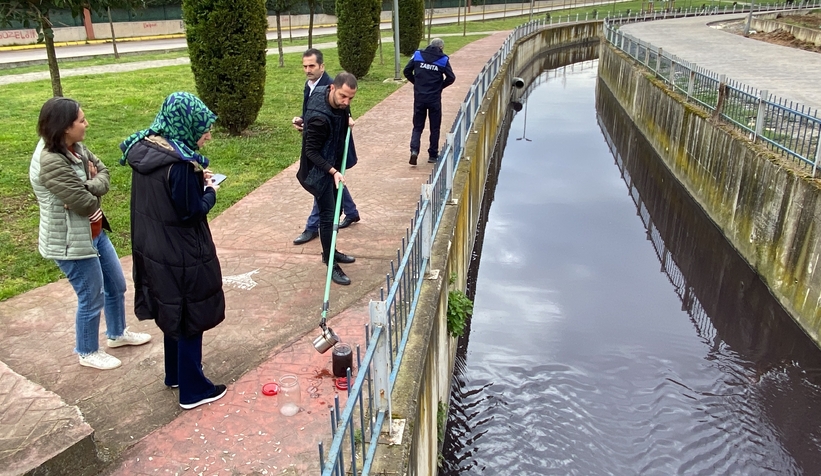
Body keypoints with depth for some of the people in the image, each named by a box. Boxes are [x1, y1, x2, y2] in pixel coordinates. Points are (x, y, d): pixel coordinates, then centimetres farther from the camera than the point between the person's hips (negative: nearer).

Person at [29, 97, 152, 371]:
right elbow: (84, 203, -27)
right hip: (71, 243, -9)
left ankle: (118, 334, 45)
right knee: (92, 298, 7)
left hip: (94, 232, 9)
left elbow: (104, 174, 1)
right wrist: (91, 190, -6)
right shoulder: (50, 163, -28)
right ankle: (88, 353, 30)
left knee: (116, 285, 22)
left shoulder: (74, 147, 0)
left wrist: (88, 187, -18)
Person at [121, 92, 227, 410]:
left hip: (153, 249, 9)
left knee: (173, 313, 24)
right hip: (182, 256, -9)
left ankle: (175, 373, 42)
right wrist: (210, 191, -4)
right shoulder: (179, 162, -26)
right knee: (190, 318, 7)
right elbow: (192, 212, -20)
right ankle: (193, 390, 21)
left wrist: (196, 181, 4)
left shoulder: (144, 149, 1)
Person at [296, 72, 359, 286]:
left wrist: (346, 118, 1)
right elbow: (311, 152, -27)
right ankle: (332, 265, 7)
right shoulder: (319, 117, -34)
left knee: (336, 209, 19)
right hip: (320, 169, -9)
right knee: (328, 215, -3)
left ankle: (330, 251, 36)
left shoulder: (339, 103, -9)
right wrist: (333, 171, -33)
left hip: (333, 164, 9)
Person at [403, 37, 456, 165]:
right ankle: (433, 155, 17)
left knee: (417, 126, 11)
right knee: (435, 127, 12)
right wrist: (440, 86, 8)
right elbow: (451, 78, -8)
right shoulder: (443, 59, -5)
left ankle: (414, 150, -10)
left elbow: (406, 71, 1)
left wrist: (416, 82, 13)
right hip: (434, 98, -2)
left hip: (419, 97, 2)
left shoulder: (418, 55, 0)